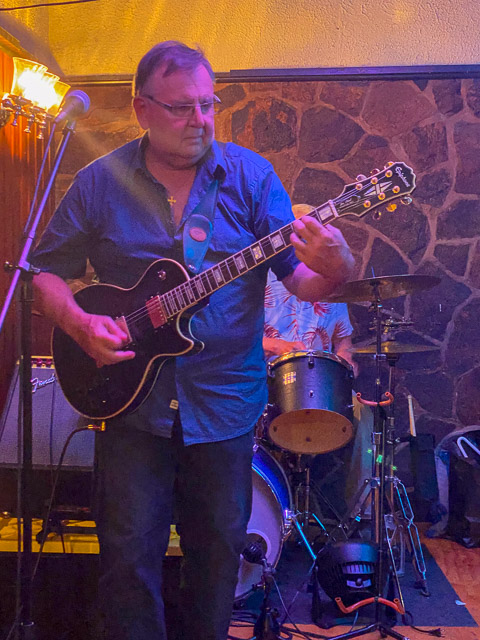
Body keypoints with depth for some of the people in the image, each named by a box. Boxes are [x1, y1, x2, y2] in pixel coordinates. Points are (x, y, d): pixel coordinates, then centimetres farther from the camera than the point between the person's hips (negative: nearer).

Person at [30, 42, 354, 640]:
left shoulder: (250, 175, -2)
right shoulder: (99, 183, -1)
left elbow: (300, 278, -7)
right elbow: (46, 271, 5)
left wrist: (333, 270, -30)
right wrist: (79, 322, -14)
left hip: (225, 401, 1)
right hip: (131, 398, 0)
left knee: (218, 549, 15)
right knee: (128, 554, 5)